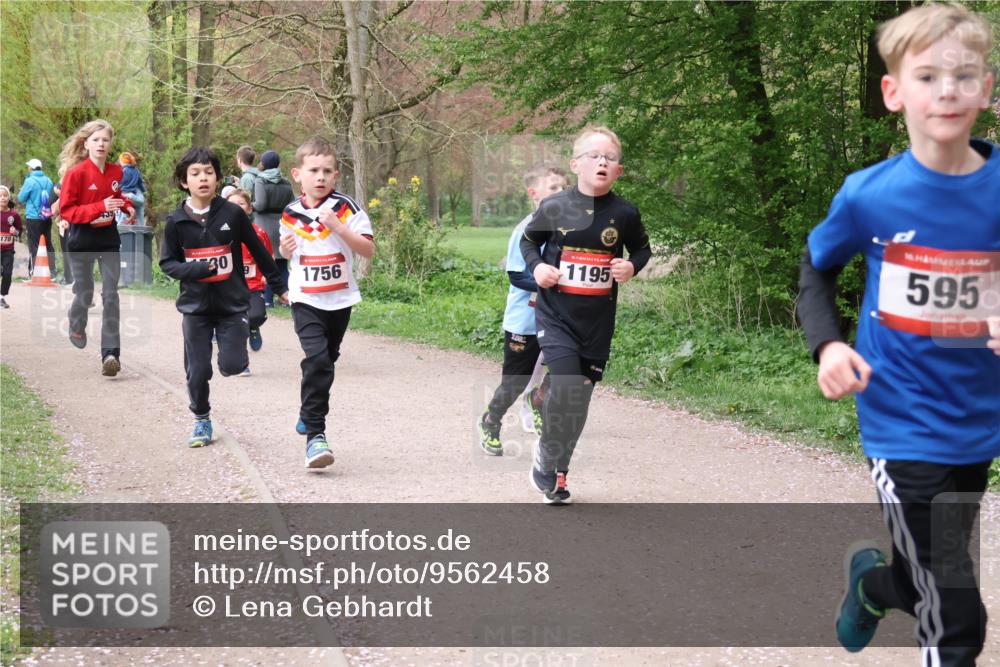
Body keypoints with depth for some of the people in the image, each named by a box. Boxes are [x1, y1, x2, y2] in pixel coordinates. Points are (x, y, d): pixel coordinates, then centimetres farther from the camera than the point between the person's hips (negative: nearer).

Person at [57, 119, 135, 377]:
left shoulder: (116, 170, 0)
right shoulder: (76, 173, -16)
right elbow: (65, 210, -16)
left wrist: (127, 206, -1)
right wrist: (99, 207, -26)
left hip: (109, 239, 3)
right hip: (82, 241, -3)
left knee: (111, 295, -7)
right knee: (84, 294, 11)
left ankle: (111, 353, -10)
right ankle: (76, 327, 46)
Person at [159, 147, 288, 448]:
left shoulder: (232, 213, -5)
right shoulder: (177, 221, -3)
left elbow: (258, 251, 4)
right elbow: (167, 263, 2)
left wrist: (279, 286, 9)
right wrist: (197, 270, -17)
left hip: (232, 303, -1)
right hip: (195, 307, 1)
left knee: (232, 365, -11)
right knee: (198, 371, 3)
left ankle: (237, 353, 24)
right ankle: (201, 421, 24)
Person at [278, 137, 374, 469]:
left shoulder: (346, 208, -8)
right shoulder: (291, 213, 2)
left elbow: (368, 249, -13)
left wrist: (338, 227, -24)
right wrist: (284, 249, -3)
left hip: (339, 300, 1)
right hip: (305, 300, -1)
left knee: (326, 360, 17)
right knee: (317, 359, -19)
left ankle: (309, 412, 44)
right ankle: (315, 435, -20)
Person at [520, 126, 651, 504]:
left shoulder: (624, 213, -2)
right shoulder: (554, 207, -5)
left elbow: (642, 248, 15)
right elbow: (529, 239, 13)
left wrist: (632, 266, -6)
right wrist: (536, 266, -6)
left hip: (598, 321, 2)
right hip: (555, 314, -2)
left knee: (580, 399, 8)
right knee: (564, 385, -20)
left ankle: (556, 472, 28)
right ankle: (545, 459, 4)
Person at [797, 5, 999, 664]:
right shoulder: (870, 196, -11)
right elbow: (817, 268, 8)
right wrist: (828, 344, -8)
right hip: (904, 428, -3)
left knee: (931, 587, 22)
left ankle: (872, 579, 54)